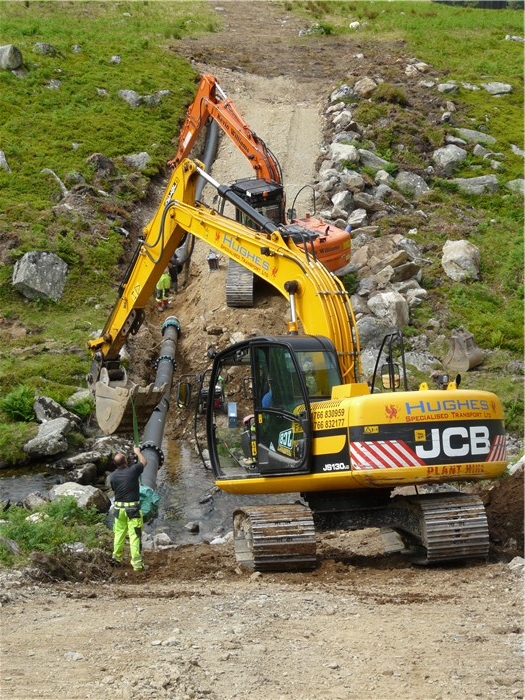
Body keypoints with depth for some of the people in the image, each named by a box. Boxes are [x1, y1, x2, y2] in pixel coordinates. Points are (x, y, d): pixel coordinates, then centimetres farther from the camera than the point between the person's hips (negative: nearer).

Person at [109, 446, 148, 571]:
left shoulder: (113, 476, -3)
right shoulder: (133, 470, -11)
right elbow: (144, 462, 8)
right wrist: (138, 452, 27)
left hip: (119, 508, 4)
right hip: (133, 508, -4)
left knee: (119, 533, 19)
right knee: (135, 535, -3)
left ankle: (117, 557, 30)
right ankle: (137, 563, -4)